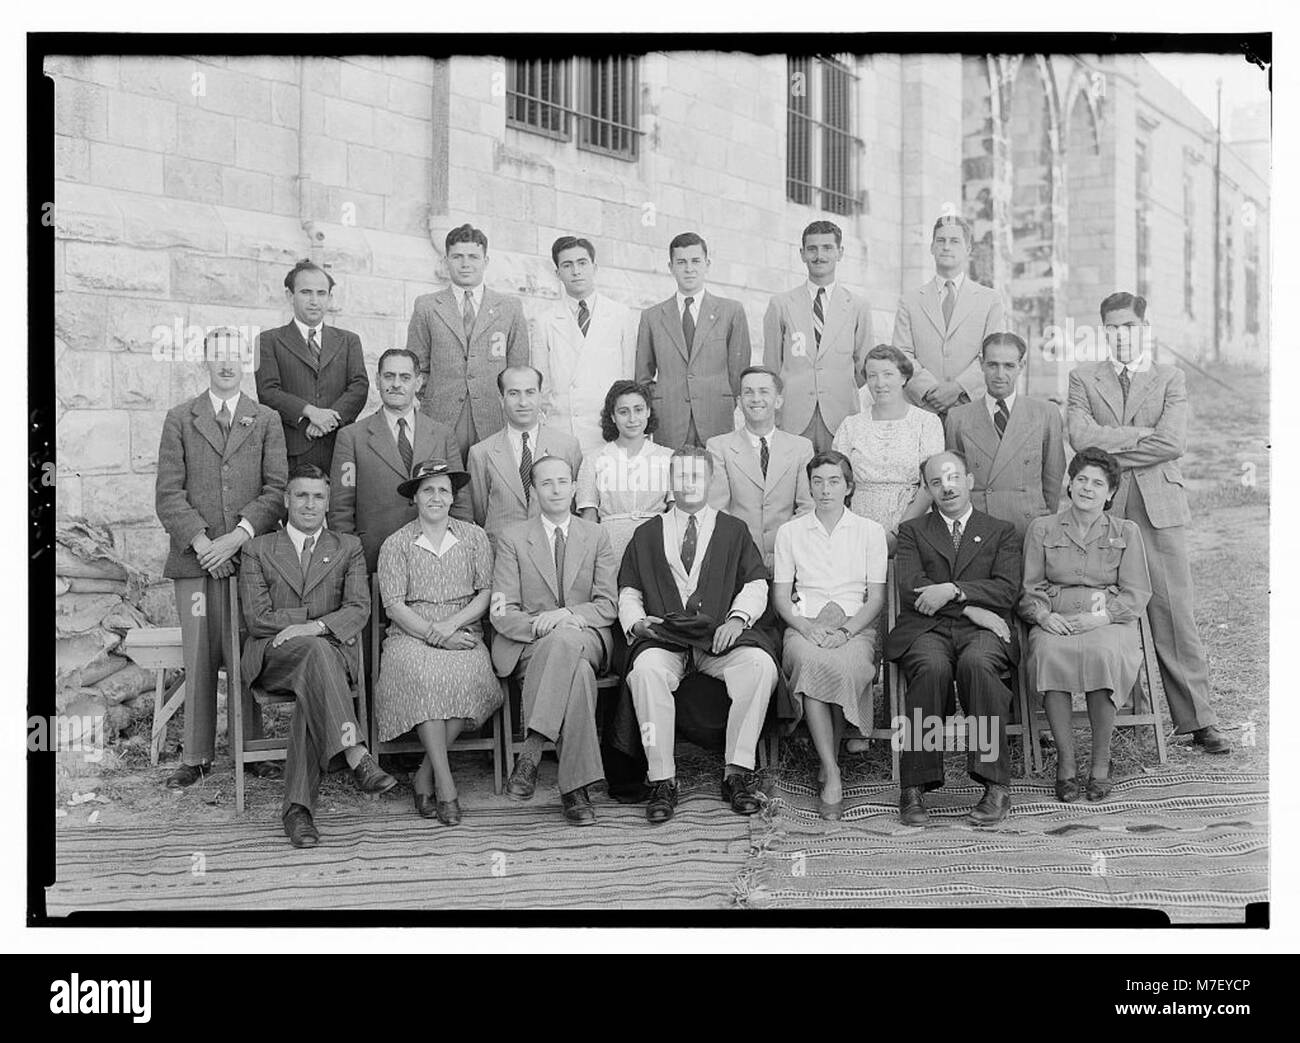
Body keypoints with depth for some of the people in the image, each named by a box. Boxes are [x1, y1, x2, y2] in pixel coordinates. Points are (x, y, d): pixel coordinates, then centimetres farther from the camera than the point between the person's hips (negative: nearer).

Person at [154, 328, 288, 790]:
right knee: (198, 658, 2)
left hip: (250, 553, 0)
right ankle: (196, 755, 11)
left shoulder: (267, 420, 11)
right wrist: (200, 541, -9)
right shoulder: (180, 419, 11)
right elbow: (168, 492, 4)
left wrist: (239, 535, -11)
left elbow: (277, 488, 1)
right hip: (195, 557, 0)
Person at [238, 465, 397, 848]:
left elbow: (359, 609, 1)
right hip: (273, 658, -1)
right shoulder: (258, 550, 15)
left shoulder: (348, 548, 17)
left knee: (312, 692, -35)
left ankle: (297, 806, -41)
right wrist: (323, 612, -6)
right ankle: (356, 756, -49)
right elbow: (257, 619, 1)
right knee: (315, 649, -37)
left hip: (332, 652, 1)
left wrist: (316, 625, -19)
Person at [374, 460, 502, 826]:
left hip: (463, 634, 1)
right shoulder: (395, 544, 9)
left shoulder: (475, 537, 14)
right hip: (410, 636, -1)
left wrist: (450, 625, -10)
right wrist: (431, 633, -14)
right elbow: (394, 605, 0)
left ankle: (425, 774, -20)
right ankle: (444, 782, -30)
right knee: (424, 676, -34)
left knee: (468, 675, -32)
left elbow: (485, 593, 6)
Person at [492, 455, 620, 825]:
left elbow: (607, 606, 5)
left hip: (586, 639, 1)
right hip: (529, 643, -1)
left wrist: (565, 616, -15)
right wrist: (540, 626, -20)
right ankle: (575, 789, -36)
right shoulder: (512, 539, 9)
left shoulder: (596, 536, 14)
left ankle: (531, 751, -39)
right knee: (577, 672, -36)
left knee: (564, 638, -38)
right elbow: (503, 614, 1)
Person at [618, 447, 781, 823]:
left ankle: (738, 772, -22)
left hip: (722, 636, 0)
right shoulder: (647, 534, 24)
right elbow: (628, 592, 18)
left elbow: (756, 584, 8)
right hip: (663, 635, 0)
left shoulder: (734, 530, 21)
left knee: (760, 665, -31)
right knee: (646, 668, -34)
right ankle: (662, 781, -25)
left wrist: (737, 618, -12)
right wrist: (636, 621, -5)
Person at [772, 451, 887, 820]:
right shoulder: (790, 532, 15)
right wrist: (807, 627, -10)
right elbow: (780, 596, 10)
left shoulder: (870, 531, 13)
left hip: (856, 628, 0)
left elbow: (876, 598, 6)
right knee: (810, 661, -35)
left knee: (843, 666, -35)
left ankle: (829, 760, -15)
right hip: (804, 627, 1)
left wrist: (845, 630, -12)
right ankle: (832, 774, -34)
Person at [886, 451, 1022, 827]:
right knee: (932, 668, -35)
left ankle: (995, 785, -32)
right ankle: (914, 787, -31)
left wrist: (953, 590, -10)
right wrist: (970, 609, -7)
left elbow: (1008, 590, 4)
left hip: (981, 631, 0)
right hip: (926, 628, 0)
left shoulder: (1001, 532, 21)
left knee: (976, 663, -36)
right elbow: (909, 588, 3)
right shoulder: (912, 531, 21)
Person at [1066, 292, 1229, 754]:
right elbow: (1080, 435, -4)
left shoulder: (1171, 379, 11)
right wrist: (1142, 434, -5)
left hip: (1159, 507, 0)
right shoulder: (1084, 378, 13)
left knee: (1175, 614, -3)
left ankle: (1196, 718, 2)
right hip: (1101, 508, 1)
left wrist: (1111, 448, -4)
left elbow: (1173, 442, -5)